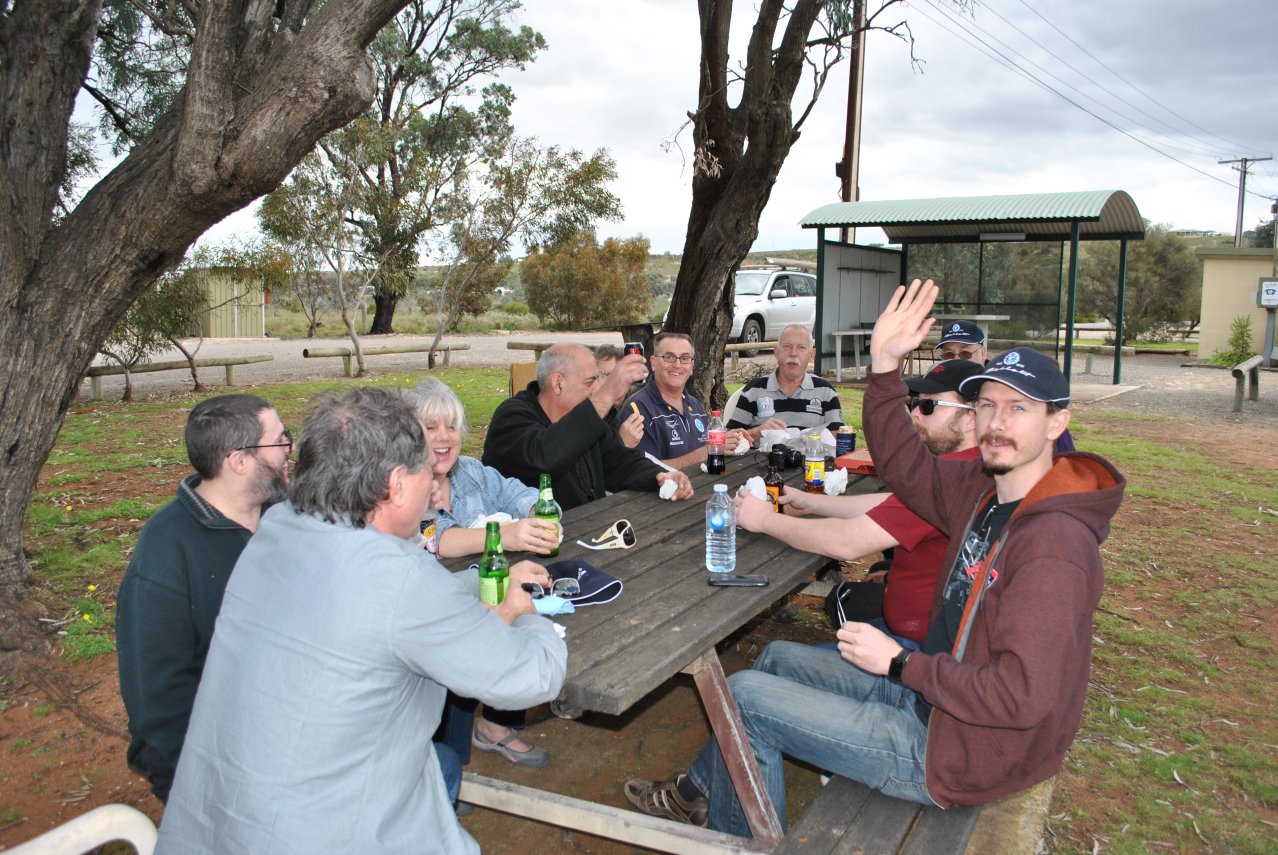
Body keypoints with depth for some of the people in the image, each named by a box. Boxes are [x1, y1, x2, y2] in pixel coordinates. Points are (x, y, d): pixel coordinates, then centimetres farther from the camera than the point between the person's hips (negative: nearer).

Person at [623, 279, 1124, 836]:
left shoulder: (1053, 543, -28)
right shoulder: (986, 490, -1)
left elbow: (1022, 695, -32)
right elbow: (906, 468, 6)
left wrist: (900, 664, -22)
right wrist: (884, 368, -5)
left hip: (956, 750, -9)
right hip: (934, 696, 9)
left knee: (745, 696, -7)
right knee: (779, 658, 17)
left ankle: (738, 835, 19)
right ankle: (698, 791, 33)